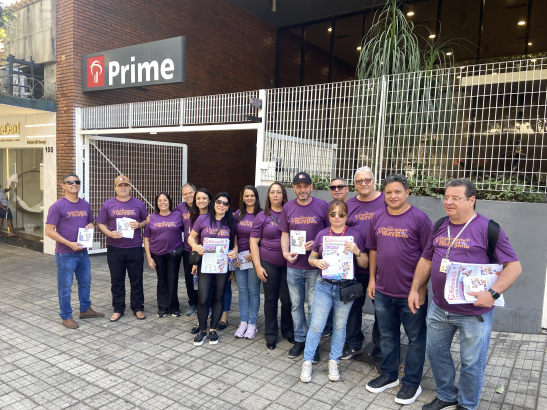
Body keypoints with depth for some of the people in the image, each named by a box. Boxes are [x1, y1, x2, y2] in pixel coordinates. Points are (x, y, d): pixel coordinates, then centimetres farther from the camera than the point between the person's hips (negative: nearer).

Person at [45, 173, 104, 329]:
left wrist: (91, 226, -5)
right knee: (65, 286, 5)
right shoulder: (58, 206, -11)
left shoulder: (86, 205, 8)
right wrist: (69, 243, -20)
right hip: (65, 254, -6)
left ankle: (85, 309, 34)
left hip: (83, 252, 6)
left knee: (85, 282, 18)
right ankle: (66, 317, 18)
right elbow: (49, 231, -13)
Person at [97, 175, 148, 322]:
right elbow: (100, 223, 5)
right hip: (114, 249, 1)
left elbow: (147, 221, 11)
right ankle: (118, 309, 22)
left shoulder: (138, 204, 4)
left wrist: (139, 225, -11)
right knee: (116, 280, 9)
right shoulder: (108, 204, 4)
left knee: (136, 280, 7)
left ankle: (138, 308, 20)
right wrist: (109, 233, -14)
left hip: (135, 248, 0)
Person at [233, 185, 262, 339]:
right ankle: (243, 322, 19)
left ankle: (252, 323, 14)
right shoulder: (238, 214, 7)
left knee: (253, 290, 3)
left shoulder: (261, 214, -6)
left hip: (254, 256, -4)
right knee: (242, 290, 9)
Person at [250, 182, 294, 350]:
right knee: (270, 299, 8)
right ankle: (271, 335, 23)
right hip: (269, 263, 0)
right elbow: (254, 242, 0)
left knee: (287, 299, 4)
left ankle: (288, 331, 26)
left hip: (288, 263, 1)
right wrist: (258, 266, -6)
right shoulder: (262, 216, 1)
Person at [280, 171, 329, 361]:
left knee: (314, 306, 6)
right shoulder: (288, 207, 4)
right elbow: (285, 234, 8)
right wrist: (285, 252, -9)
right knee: (296, 304, 13)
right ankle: (299, 339, 29)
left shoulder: (322, 206, -5)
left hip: (315, 266, -3)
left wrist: (317, 244, -17)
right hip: (294, 265, 3)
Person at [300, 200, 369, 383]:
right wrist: (317, 262, -13)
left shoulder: (355, 235, -2)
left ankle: (333, 361, 29)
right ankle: (307, 362, 17)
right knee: (316, 325, 2)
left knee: (339, 326, 12)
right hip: (324, 286, 0)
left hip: (346, 287, 0)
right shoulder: (322, 234, 1)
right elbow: (311, 258, 10)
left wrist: (357, 251, -20)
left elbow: (364, 264, 0)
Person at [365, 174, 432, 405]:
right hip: (383, 290, 5)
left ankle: (411, 383, 27)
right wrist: (372, 279, 8)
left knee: (415, 338, 10)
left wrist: (422, 287, -12)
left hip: (411, 292, -4)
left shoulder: (419, 218, -11)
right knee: (387, 336, 18)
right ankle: (389, 375, 36)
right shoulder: (377, 217, 4)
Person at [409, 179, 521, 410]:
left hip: (474, 313, -5)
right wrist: (415, 289, 7)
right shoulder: (439, 227, 5)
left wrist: (493, 293, -25)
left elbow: (514, 266, -13)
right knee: (435, 352, 18)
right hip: (439, 308, 6)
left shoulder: (487, 228, -11)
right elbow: (426, 259, 13)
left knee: (471, 362, 10)